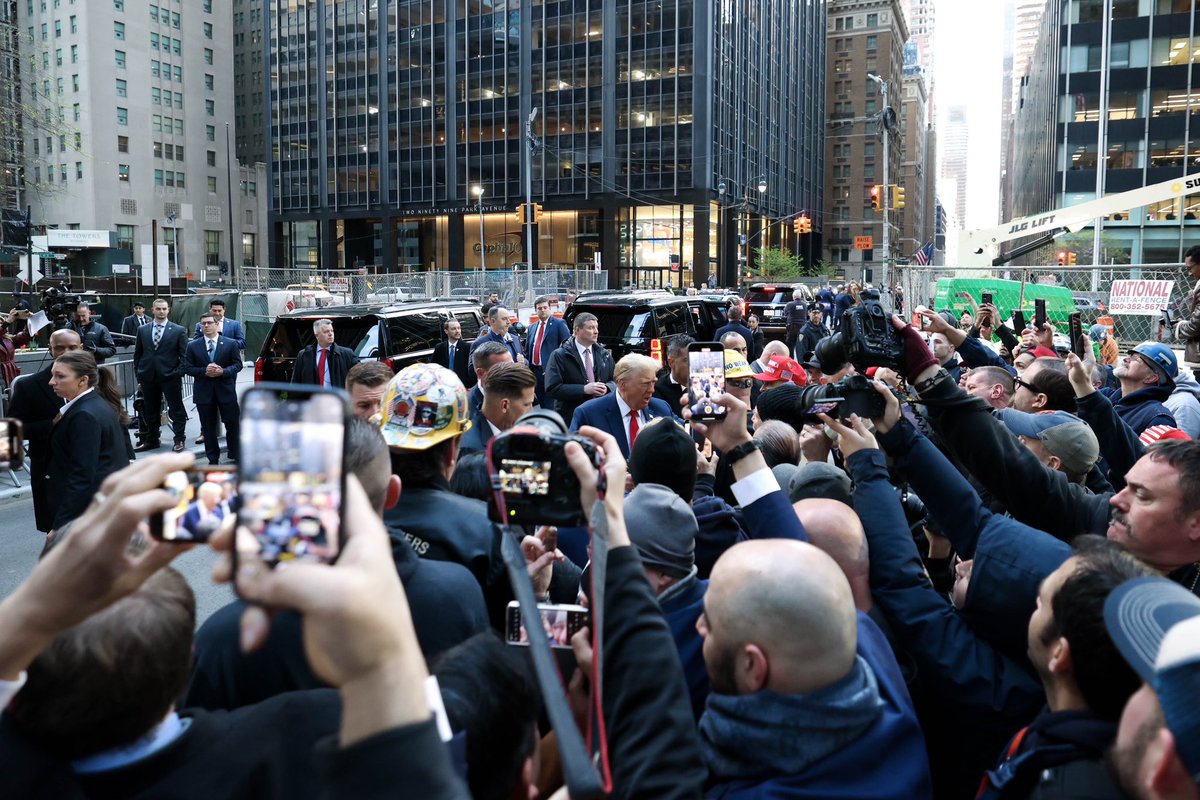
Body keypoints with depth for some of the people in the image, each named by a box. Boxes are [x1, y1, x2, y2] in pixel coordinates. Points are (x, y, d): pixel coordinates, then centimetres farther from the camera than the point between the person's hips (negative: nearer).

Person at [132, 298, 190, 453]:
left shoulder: (179, 330, -1)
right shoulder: (142, 330, 8)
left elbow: (184, 355, -1)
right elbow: (137, 354, 12)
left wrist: (179, 373, -9)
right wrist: (139, 374, 5)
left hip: (170, 377, -3)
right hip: (149, 377, 3)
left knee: (176, 409, 2)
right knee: (150, 411, 11)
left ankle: (179, 439, 11)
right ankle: (152, 440, 22)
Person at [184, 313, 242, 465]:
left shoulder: (231, 344, 2)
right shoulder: (192, 346, 5)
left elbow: (238, 364, 1)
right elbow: (187, 367, 2)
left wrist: (223, 371, -17)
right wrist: (204, 371, -15)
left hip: (226, 390, -1)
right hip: (204, 392, 1)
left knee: (232, 424, 2)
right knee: (208, 428, 7)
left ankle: (235, 456, 17)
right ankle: (213, 459, 16)